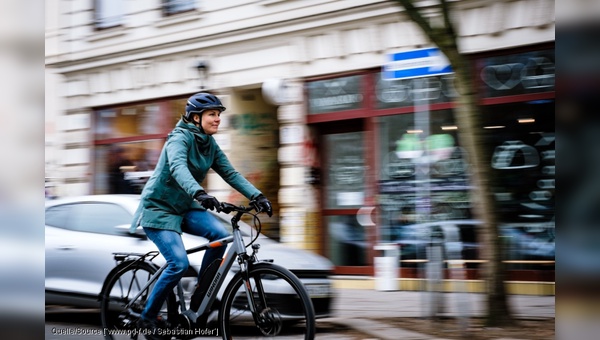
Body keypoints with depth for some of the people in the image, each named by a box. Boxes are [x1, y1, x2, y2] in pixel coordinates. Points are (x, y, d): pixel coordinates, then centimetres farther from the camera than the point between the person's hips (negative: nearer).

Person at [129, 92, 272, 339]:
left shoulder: (210, 145, 4)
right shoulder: (180, 138, -20)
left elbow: (230, 174, -2)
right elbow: (178, 168, -39)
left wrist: (257, 196, -15)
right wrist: (200, 194, -57)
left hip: (184, 207, 7)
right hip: (158, 209, -7)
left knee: (220, 234, -19)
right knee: (179, 263, -22)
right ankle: (147, 318, -3)